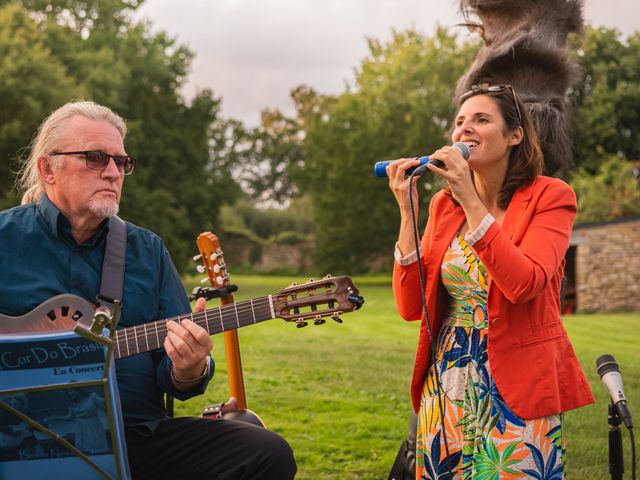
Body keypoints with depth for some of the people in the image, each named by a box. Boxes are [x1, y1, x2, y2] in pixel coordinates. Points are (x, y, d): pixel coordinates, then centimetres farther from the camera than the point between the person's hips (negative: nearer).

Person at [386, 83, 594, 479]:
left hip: (518, 393, -4)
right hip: (448, 386, 4)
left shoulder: (550, 196, -6)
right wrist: (407, 211, -8)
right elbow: (410, 306, -1)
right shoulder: (444, 204, 7)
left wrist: (472, 202, -23)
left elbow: (523, 284, -24)